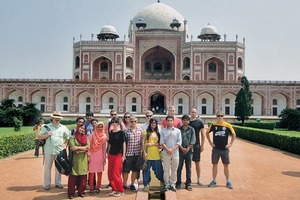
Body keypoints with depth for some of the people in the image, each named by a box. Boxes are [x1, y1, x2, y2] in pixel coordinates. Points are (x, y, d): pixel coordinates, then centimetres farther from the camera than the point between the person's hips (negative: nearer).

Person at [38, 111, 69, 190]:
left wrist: (65, 144, 0)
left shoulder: (63, 128, 8)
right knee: (47, 168, 3)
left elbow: (68, 137, 13)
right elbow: (39, 136, 2)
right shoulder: (46, 127, 3)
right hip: (49, 150, -2)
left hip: (59, 150, 2)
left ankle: (58, 183, 21)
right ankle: (47, 184, 13)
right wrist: (46, 135, -14)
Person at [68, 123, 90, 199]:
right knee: (73, 176, -1)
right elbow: (72, 148, -13)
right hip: (75, 159, -3)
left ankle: (81, 191, 18)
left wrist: (78, 149, -11)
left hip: (83, 160, 3)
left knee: (83, 176, 5)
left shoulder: (86, 137, 10)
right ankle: (71, 193, 9)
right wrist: (83, 148, -9)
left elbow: (88, 147, -3)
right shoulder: (72, 137, 0)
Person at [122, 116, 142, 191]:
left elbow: (141, 142, 8)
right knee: (126, 170, 5)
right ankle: (124, 184, 22)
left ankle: (132, 184, 26)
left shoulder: (140, 130, 4)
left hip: (137, 153, 3)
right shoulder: (126, 131, -5)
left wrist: (141, 151, 4)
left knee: (135, 170, 11)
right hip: (128, 153, -3)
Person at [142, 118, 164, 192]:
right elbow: (143, 142, -2)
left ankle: (162, 181, 19)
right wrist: (144, 152, -11)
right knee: (146, 169, 2)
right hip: (148, 154, -3)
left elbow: (159, 143, 11)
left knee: (158, 169, 4)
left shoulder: (157, 133, 15)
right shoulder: (146, 131, 4)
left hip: (156, 154, 3)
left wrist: (152, 144, -7)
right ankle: (146, 184, 12)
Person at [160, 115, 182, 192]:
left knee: (174, 170, 6)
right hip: (166, 153, -1)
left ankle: (172, 184, 16)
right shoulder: (163, 130, 4)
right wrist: (167, 149, -12)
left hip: (175, 153, 1)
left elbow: (179, 142, 0)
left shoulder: (177, 131, 6)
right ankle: (167, 184, 13)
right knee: (166, 169, 3)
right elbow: (162, 142, -1)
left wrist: (172, 149, -11)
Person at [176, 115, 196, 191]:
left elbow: (193, 141, -1)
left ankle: (188, 184, 13)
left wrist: (187, 149, -10)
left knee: (189, 168, 6)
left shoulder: (191, 129, 6)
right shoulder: (179, 129, 3)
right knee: (179, 168, 3)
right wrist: (182, 148, -12)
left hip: (189, 151, 1)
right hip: (180, 151, -1)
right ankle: (178, 183, 13)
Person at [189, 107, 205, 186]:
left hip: (196, 145, -1)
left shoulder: (199, 122, 0)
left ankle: (199, 179, 18)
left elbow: (202, 134, 2)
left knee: (197, 162, 6)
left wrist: (202, 145, -2)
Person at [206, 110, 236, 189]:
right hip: (215, 149, 1)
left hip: (224, 149, -1)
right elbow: (207, 133, 12)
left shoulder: (228, 125, -5)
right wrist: (210, 142, 6)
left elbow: (233, 134, 6)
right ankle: (214, 181, 19)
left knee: (226, 165, 6)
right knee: (214, 164, 8)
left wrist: (231, 144, 0)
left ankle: (228, 181, 18)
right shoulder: (213, 125, -2)